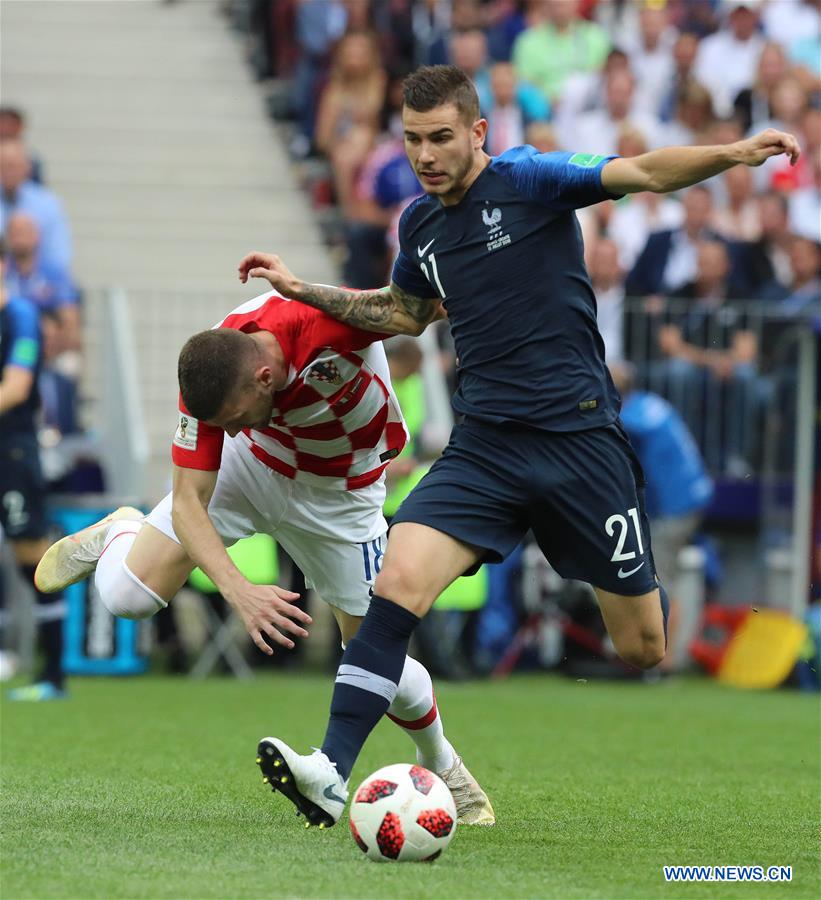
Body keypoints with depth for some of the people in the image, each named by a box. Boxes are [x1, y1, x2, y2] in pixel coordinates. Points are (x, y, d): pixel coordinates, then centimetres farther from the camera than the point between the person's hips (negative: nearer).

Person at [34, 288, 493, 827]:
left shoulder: (330, 321, -41)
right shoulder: (211, 380, -31)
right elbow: (188, 501, -29)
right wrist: (241, 592, -42)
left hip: (340, 493, -1)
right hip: (251, 465, 1)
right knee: (126, 595, -14)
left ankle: (444, 768, 30)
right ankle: (119, 536, 24)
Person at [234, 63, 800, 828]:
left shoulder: (526, 180, -6)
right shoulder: (420, 223, 12)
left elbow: (643, 172, -20)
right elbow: (406, 313, 32)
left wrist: (732, 155, -37)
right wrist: (305, 292, 26)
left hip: (579, 440, -4)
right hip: (484, 446, 4)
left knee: (644, 648, 2)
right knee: (397, 585, -19)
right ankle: (332, 771, -21)